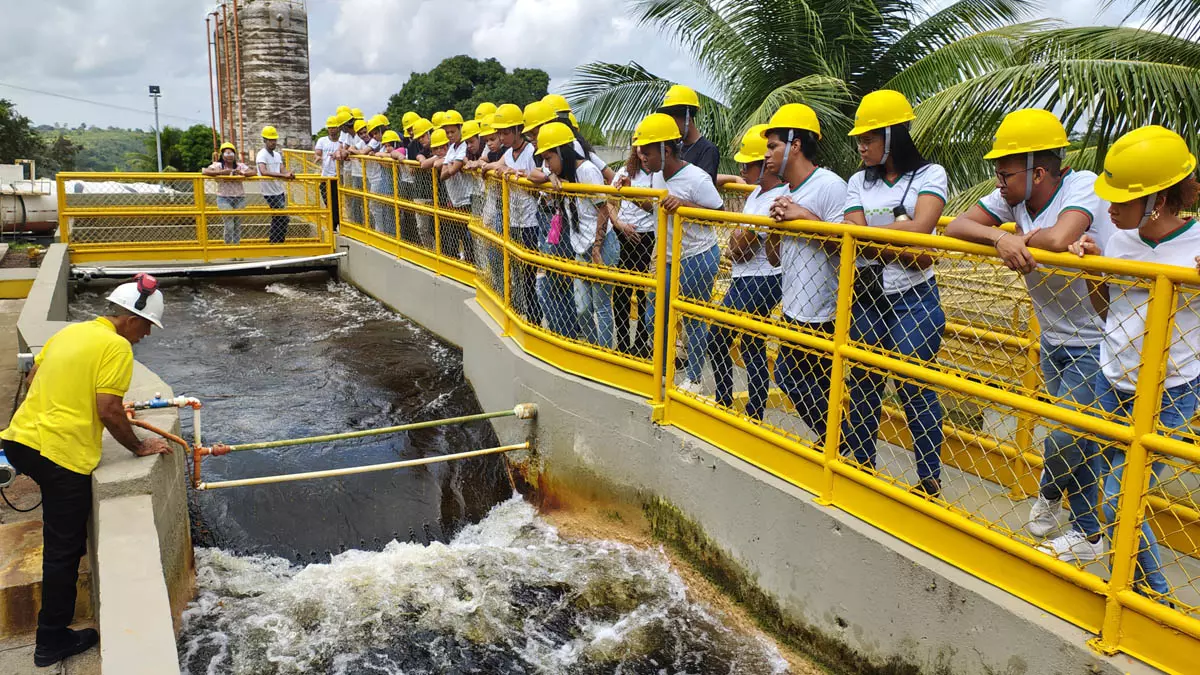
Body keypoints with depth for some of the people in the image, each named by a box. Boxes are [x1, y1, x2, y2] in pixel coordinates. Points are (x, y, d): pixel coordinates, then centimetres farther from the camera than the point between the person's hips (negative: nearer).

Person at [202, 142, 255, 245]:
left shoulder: (240, 166, 7)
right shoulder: (218, 165, 0)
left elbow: (253, 172, -4)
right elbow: (204, 171, -13)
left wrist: (242, 173, -23)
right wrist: (221, 172, -21)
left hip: (239, 198, 3)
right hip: (224, 198, -3)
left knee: (238, 225, 8)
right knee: (229, 225, -9)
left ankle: (236, 244, 19)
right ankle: (228, 245, 5)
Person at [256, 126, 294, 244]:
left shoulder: (277, 154, 13)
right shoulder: (262, 155, -13)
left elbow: (282, 170, 3)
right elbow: (263, 172, -30)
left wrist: (289, 174, -22)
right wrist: (283, 175, -37)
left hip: (279, 192, 8)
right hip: (271, 194, -8)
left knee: (277, 219, 14)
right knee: (283, 219, -10)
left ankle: (273, 241, 25)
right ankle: (278, 242, -1)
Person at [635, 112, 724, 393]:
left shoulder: (696, 178, -21)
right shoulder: (658, 176, 2)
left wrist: (684, 204, -30)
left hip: (698, 259, -8)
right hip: (670, 259, 8)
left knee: (693, 321, 4)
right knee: (653, 317, 12)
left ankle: (694, 379, 22)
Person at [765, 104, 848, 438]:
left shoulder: (829, 185, -14)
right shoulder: (786, 194, 12)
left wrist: (804, 216, -24)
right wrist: (775, 224, -5)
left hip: (822, 316, -9)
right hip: (794, 311, 9)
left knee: (812, 389, 0)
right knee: (787, 378, 16)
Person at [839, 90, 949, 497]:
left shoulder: (929, 175, -2)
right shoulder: (859, 182, 8)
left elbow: (920, 229, -19)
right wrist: (902, 250, -20)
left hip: (914, 299, -4)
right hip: (866, 298, 4)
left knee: (915, 387, -1)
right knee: (862, 384, 9)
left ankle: (929, 479, 13)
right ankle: (858, 464, 25)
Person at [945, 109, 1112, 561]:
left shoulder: (1082, 185, -21)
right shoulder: (1014, 196, -4)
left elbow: (1057, 239, -40)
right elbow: (955, 227, -11)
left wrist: (1019, 238, -19)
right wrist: (1002, 237, -29)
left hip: (1096, 342, -6)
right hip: (1054, 339, 6)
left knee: (1067, 435, -7)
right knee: (1078, 438, 17)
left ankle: (1049, 493, 24)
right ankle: (1087, 534, 33)